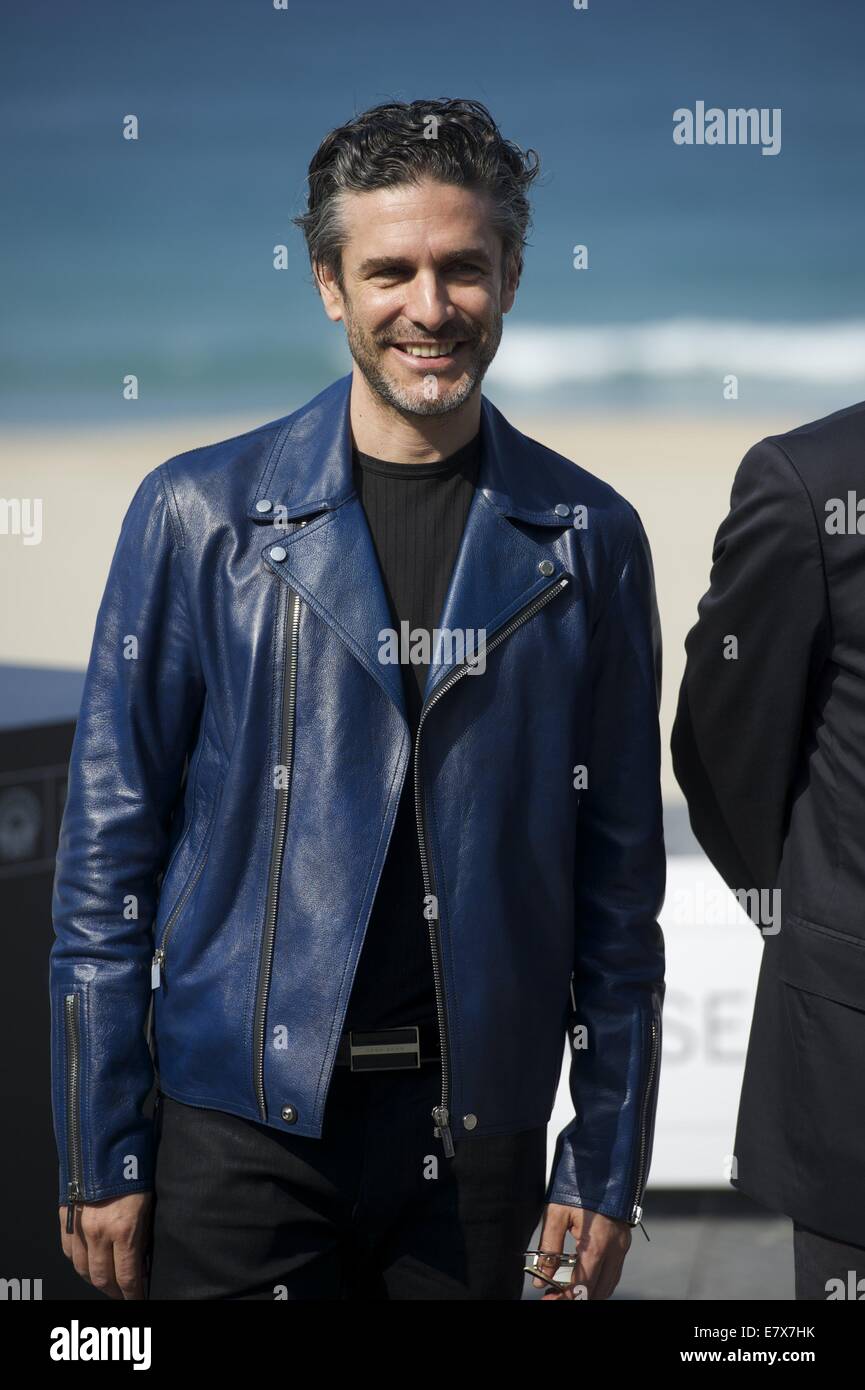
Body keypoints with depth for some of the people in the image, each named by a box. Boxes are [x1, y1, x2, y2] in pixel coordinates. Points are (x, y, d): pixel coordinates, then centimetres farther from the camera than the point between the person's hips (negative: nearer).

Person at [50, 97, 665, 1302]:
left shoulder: (587, 538, 3)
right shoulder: (202, 513, -1)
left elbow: (618, 874, 6)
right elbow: (111, 838, 0)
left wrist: (608, 1162, 4)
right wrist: (101, 1156, -2)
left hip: (476, 1132, 2)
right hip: (243, 1122, -1)